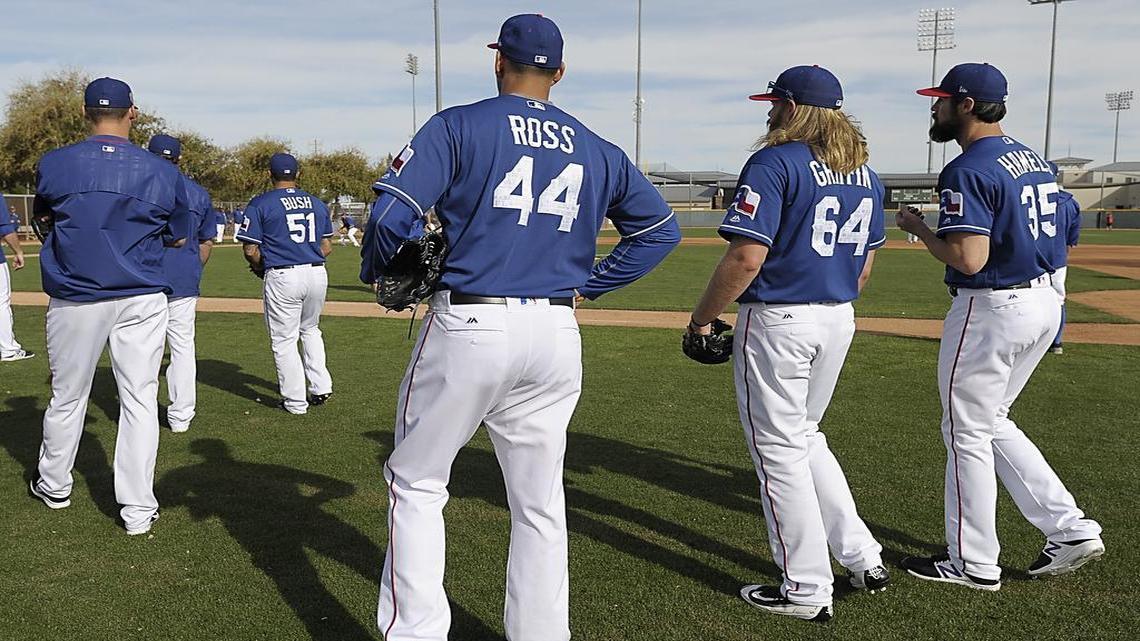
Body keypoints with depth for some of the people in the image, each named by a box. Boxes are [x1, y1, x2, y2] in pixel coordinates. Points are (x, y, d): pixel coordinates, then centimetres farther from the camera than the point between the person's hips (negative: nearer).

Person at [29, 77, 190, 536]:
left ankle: (54, 486, 37)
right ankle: (138, 510, 7)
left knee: (67, 395, 17)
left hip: (75, 300, 1)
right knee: (140, 400, 4)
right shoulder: (163, 172, -5)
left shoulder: (54, 163, -4)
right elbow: (178, 238, 7)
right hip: (142, 300, -1)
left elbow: (41, 215, 16)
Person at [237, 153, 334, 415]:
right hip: (318, 275, 5)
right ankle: (321, 387, 19)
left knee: (284, 340, 6)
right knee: (310, 330, 25)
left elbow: (251, 250, -6)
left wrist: (261, 268, 13)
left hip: (282, 278, -5)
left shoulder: (260, 204, -2)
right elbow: (327, 247, 11)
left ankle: (295, 401, 10)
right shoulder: (316, 203, 11)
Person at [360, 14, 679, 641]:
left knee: (416, 483, 12)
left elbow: (392, 213, -12)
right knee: (539, 501, 15)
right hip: (557, 337, 4)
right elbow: (661, 228, 16)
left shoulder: (458, 125, -1)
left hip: (467, 325, -4)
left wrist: (377, 273, 6)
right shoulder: (598, 152, 12)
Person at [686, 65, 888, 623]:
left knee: (779, 449, 3)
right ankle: (863, 558, 23)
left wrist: (702, 317, -11)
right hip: (839, 322, 8)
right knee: (804, 437, 22)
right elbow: (865, 264, 15)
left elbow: (747, 257, -21)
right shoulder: (865, 173, 11)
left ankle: (807, 589, 10)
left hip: (777, 321, -8)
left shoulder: (775, 162, -13)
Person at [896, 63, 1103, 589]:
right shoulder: (1033, 159, 12)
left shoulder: (968, 170, -18)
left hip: (991, 310, -9)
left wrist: (917, 228, -10)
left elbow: (968, 259, -25)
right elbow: (1025, 231, 16)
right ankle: (1070, 529, 19)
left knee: (967, 432, 4)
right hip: (1044, 302, 9)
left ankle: (974, 562, 15)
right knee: (991, 423, 21)